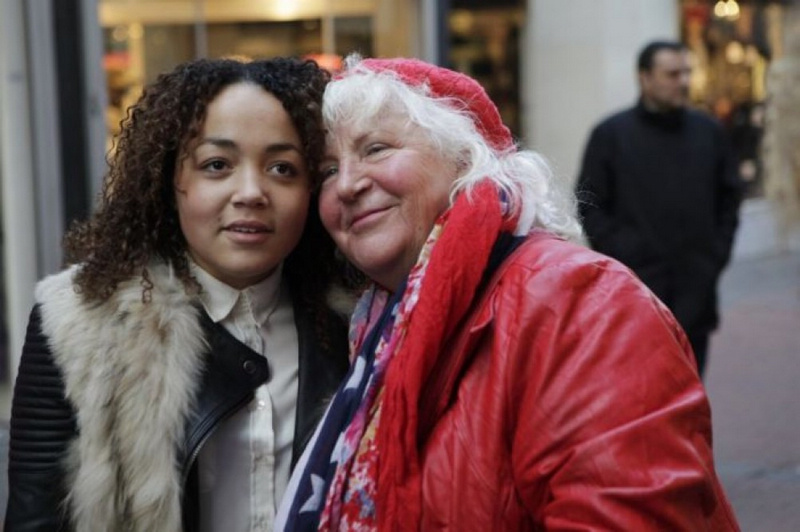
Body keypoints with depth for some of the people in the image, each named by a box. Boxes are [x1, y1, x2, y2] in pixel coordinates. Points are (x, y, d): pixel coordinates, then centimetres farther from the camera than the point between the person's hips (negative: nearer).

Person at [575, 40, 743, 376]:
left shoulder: (709, 132, 11)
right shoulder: (610, 135, 1)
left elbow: (729, 197, 17)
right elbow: (589, 207, -1)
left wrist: (717, 253, 6)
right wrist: (622, 256, -10)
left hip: (695, 295, 4)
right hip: (635, 289, -3)